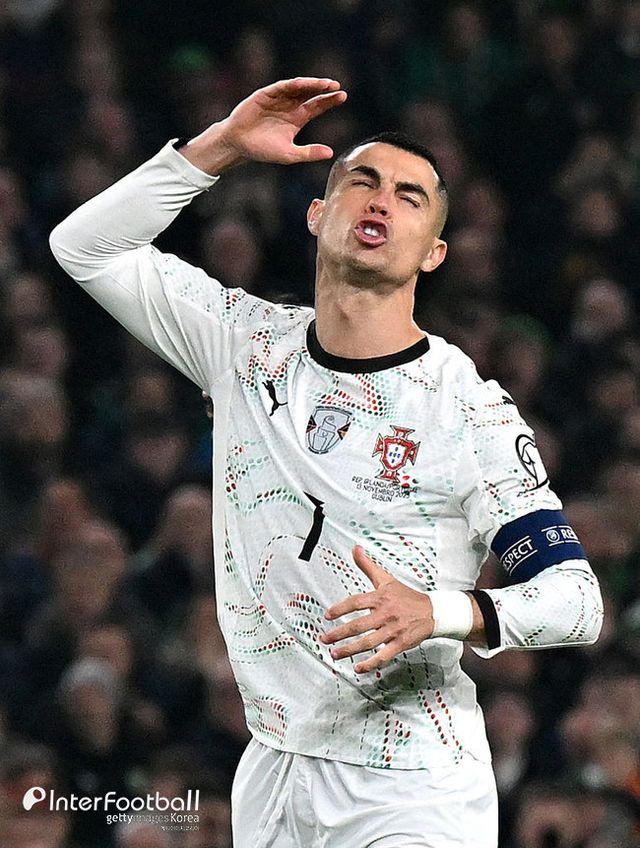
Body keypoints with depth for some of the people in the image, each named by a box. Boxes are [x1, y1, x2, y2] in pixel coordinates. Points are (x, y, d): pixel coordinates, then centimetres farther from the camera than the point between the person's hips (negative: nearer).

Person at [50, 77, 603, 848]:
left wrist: (439, 614, -29)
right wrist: (224, 146, -4)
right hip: (273, 775, 4)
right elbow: (85, 246, 6)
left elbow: (577, 600, -10)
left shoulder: (471, 409, -8)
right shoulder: (247, 343, 6)